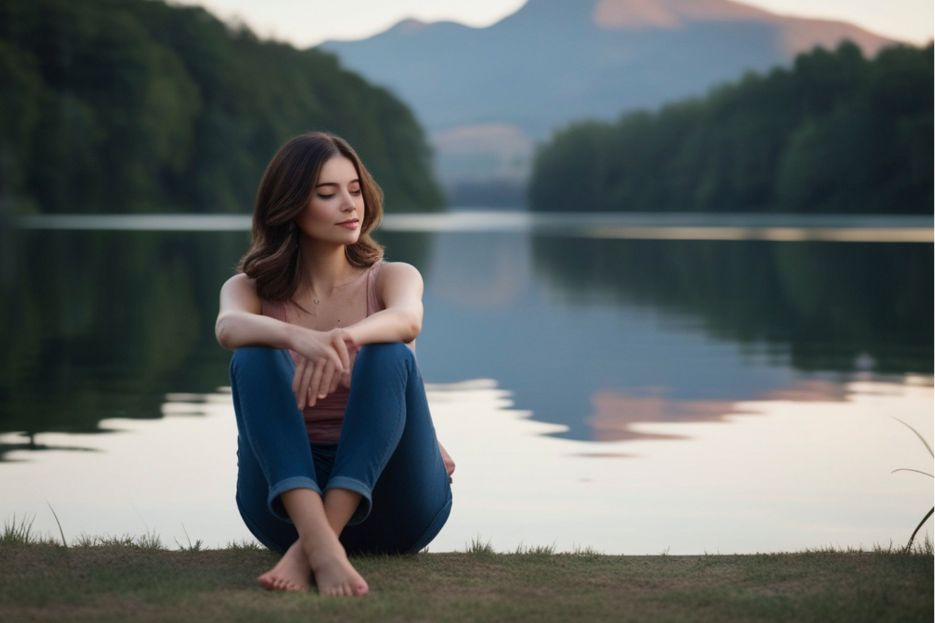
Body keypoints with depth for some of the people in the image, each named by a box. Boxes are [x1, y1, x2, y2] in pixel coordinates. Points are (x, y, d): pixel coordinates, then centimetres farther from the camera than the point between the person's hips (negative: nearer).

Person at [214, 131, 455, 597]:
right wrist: (301, 338, -46)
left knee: (390, 356, -28)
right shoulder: (250, 289, 4)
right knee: (254, 358, -26)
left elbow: (407, 320, -23)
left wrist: (345, 338, -47)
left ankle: (308, 547, -41)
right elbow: (229, 328, -22)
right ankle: (320, 541, -47)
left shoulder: (393, 278, 4)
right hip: (289, 496, 1)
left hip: (392, 498, 0)